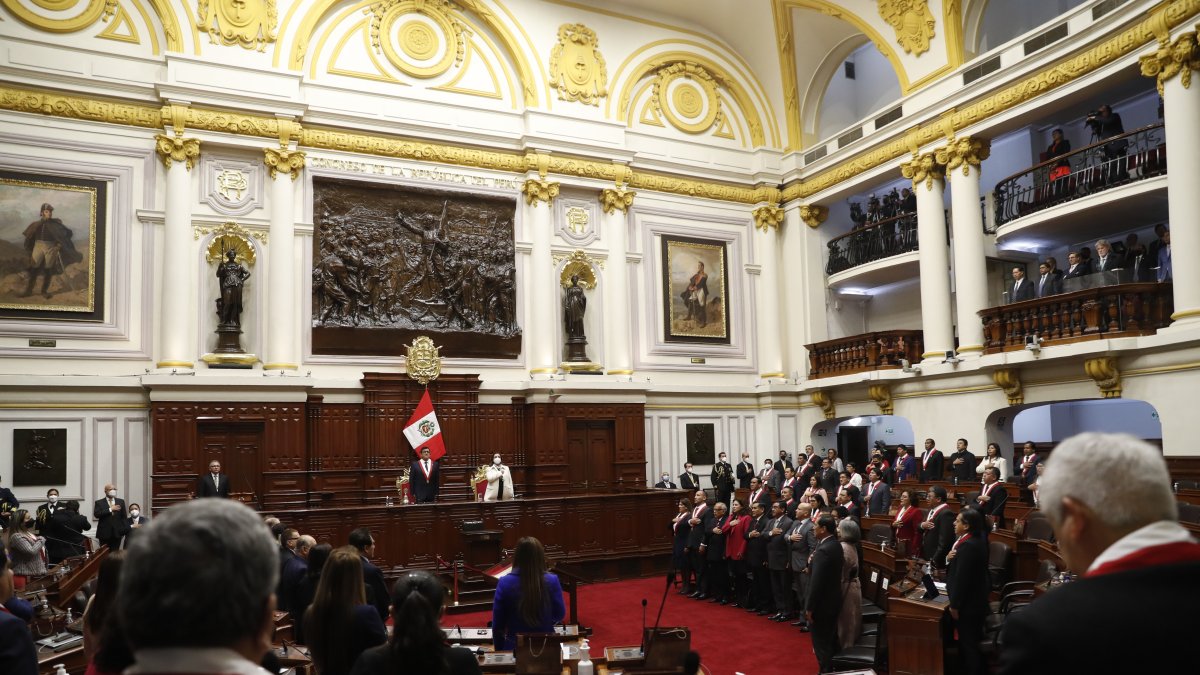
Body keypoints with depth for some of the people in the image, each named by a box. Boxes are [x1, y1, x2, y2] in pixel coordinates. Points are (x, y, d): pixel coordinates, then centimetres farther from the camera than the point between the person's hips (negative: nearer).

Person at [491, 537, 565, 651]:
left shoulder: (505, 583, -11)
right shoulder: (552, 581, -11)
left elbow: (497, 624, -3)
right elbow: (559, 615, 3)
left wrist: (499, 652, 11)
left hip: (514, 647, 0)